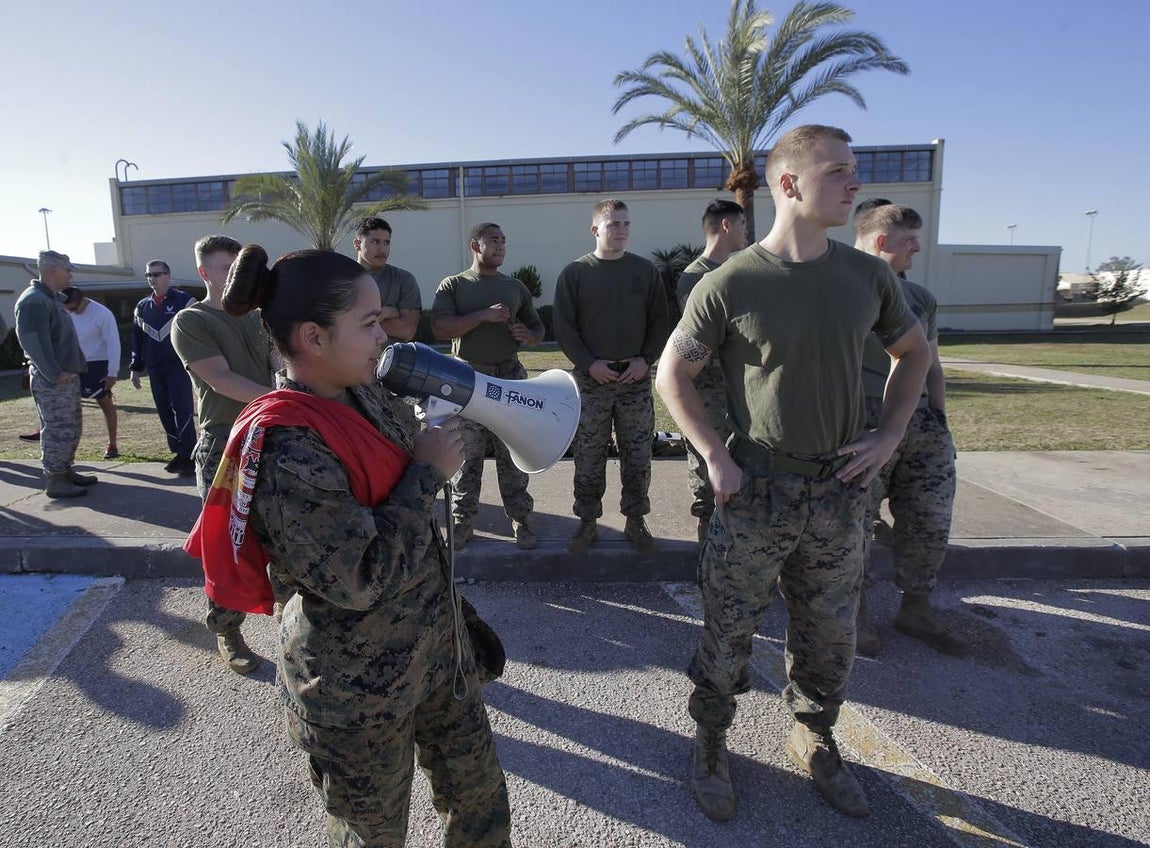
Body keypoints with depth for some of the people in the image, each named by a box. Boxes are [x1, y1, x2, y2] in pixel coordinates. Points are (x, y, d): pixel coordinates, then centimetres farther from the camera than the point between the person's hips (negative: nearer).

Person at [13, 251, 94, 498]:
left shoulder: (54, 298, 17)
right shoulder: (33, 301, -15)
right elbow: (34, 341, -22)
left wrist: (78, 366, 14)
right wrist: (55, 374, -21)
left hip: (68, 376, 10)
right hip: (51, 380, -10)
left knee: (72, 427, 16)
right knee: (58, 431, -6)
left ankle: (66, 471, 26)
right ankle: (54, 481, 1)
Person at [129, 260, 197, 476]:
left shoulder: (184, 301, -2)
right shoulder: (142, 306, 14)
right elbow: (137, 338, 18)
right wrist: (135, 368, 15)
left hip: (179, 366, -6)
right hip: (154, 369, 6)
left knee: (182, 412, -9)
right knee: (165, 413, 8)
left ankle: (189, 457, -4)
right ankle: (179, 453, 17)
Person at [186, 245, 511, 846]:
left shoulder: (360, 393, -2)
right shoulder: (285, 449, -28)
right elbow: (361, 578, -30)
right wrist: (426, 473, -21)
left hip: (433, 642, 7)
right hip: (358, 686, -7)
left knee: (479, 792, 22)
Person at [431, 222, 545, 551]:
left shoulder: (516, 287, 13)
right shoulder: (453, 286, 4)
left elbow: (538, 328, 19)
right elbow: (440, 328, -10)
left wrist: (528, 335, -5)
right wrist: (483, 315, -18)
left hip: (510, 377, 2)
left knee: (513, 453, 4)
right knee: (467, 455, 2)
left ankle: (520, 520, 12)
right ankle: (462, 522, 12)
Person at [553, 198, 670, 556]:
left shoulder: (645, 270, 7)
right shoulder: (575, 273, 1)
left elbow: (659, 321, 8)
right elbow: (564, 327, -1)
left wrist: (645, 359, -6)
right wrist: (590, 364, -11)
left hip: (636, 378, 2)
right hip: (591, 379, -1)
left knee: (637, 457, 7)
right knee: (588, 459, 4)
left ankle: (635, 522, 21)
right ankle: (588, 523, 17)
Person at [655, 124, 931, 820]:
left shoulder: (866, 275, 2)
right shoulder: (730, 285, -11)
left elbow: (915, 351, 16)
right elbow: (673, 374, -3)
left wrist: (890, 433, 4)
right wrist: (716, 458, -10)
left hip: (841, 491, 4)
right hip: (755, 491, -4)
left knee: (830, 639, 18)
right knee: (728, 638, 8)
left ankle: (815, 743, 42)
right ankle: (711, 747, 32)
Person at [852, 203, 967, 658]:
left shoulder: (921, 298, 17)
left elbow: (931, 366, 21)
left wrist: (939, 418, 13)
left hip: (921, 423, 7)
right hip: (863, 427, -7)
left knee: (930, 522, 11)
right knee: (855, 522, 1)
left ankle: (916, 610, 28)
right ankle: (856, 611, 20)